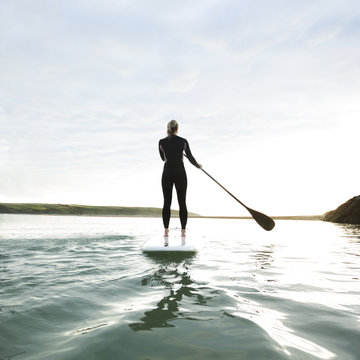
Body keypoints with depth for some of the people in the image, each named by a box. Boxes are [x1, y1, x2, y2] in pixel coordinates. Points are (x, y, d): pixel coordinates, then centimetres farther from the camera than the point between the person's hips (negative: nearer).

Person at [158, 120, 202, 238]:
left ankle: (166, 231, 6)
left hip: (167, 173, 2)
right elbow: (190, 157, -2)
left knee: (167, 203, 6)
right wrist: (197, 165, 17)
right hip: (180, 173, -1)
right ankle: (183, 231, 6)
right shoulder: (183, 141, -4)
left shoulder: (161, 142, 2)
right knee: (182, 203, 5)